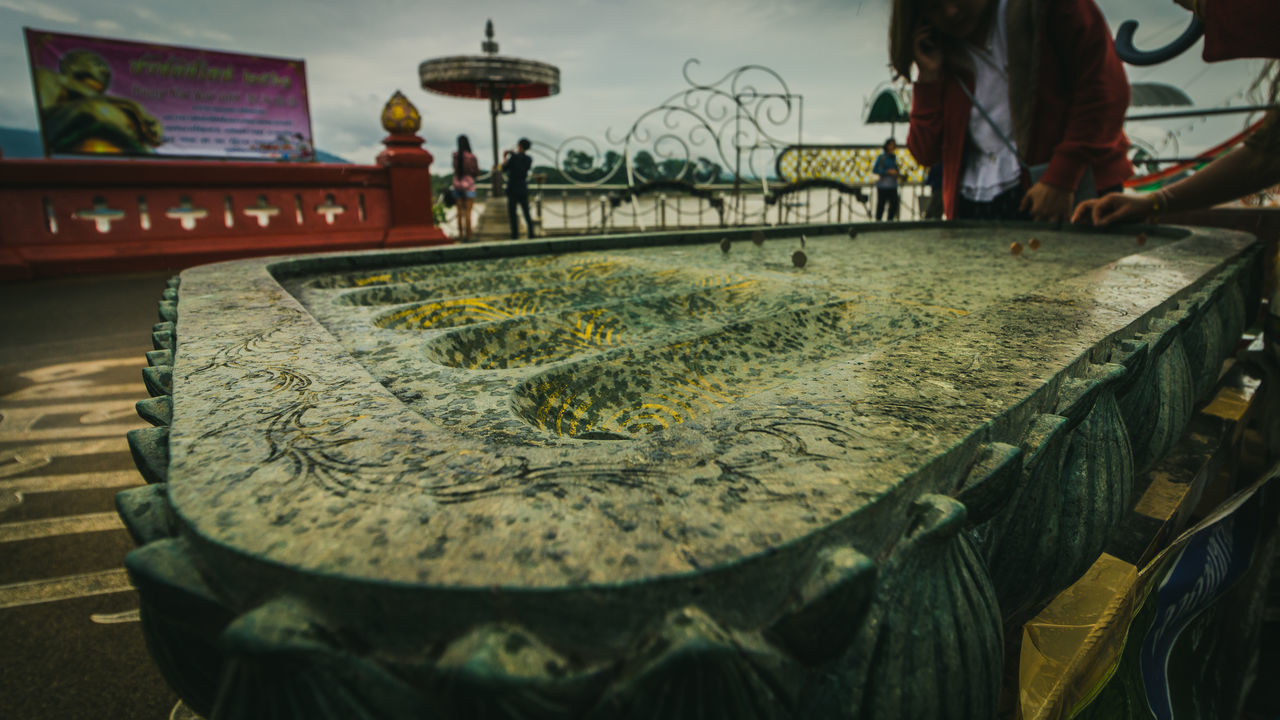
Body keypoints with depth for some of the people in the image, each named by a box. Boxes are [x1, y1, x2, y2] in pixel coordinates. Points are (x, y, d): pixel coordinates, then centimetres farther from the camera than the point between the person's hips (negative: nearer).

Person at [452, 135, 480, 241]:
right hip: (469, 186, -4)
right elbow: (477, 173, -6)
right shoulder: (472, 157, -12)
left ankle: (460, 234, 14)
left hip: (457, 185, 4)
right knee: (468, 212, -2)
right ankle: (468, 235, -3)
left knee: (460, 212, 12)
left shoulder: (455, 155, -2)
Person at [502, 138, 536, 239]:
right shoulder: (529, 159, 2)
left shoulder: (513, 157, -12)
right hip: (524, 190, 5)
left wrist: (504, 157, 13)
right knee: (527, 214, 11)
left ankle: (515, 236, 0)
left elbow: (504, 169, -3)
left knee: (512, 214, 2)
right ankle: (531, 234, 9)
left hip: (513, 190, -5)